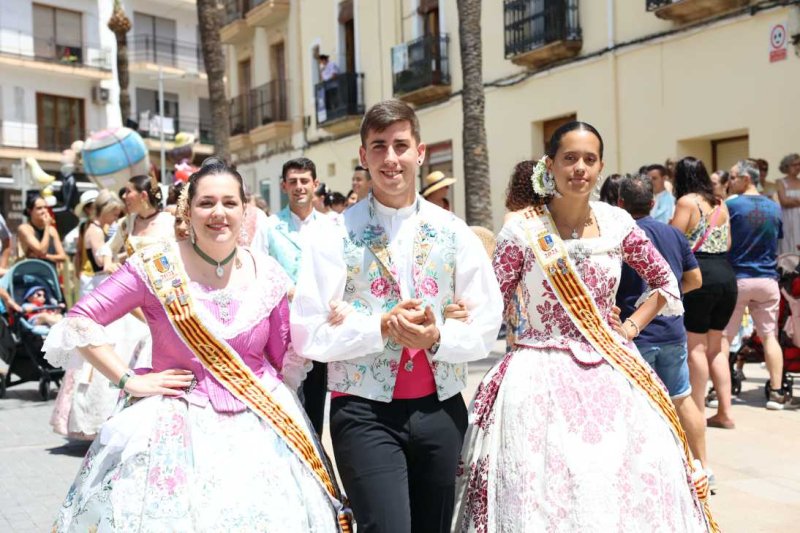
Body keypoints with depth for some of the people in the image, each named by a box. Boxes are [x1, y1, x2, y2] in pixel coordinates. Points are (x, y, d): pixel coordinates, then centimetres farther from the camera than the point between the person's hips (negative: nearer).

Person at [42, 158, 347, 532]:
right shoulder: (157, 266, -7)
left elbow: (284, 361, 11)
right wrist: (129, 381, -11)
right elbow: (80, 320, -7)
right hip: (175, 425, -2)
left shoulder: (268, 276, 1)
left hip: (259, 428, 2)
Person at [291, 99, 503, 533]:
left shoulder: (454, 233, 5)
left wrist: (438, 337, -16)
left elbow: (486, 325, 1)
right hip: (365, 412, -3)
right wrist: (381, 327, -18)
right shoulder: (337, 235, -4)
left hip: (441, 410, 4)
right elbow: (308, 334, -9)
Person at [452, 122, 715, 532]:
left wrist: (632, 326, 6)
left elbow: (665, 282, 16)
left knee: (625, 492, 6)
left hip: (612, 371, 3)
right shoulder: (522, 229, -6)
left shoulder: (617, 223, 3)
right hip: (543, 375, -3)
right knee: (544, 489, -1)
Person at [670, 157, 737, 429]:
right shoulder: (720, 204, 15)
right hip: (727, 275, 7)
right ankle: (725, 412, 16)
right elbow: (727, 243, 20)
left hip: (699, 277, -7)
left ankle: (699, 414, 2)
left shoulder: (687, 202, -5)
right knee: (715, 346, 15)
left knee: (696, 346, 0)